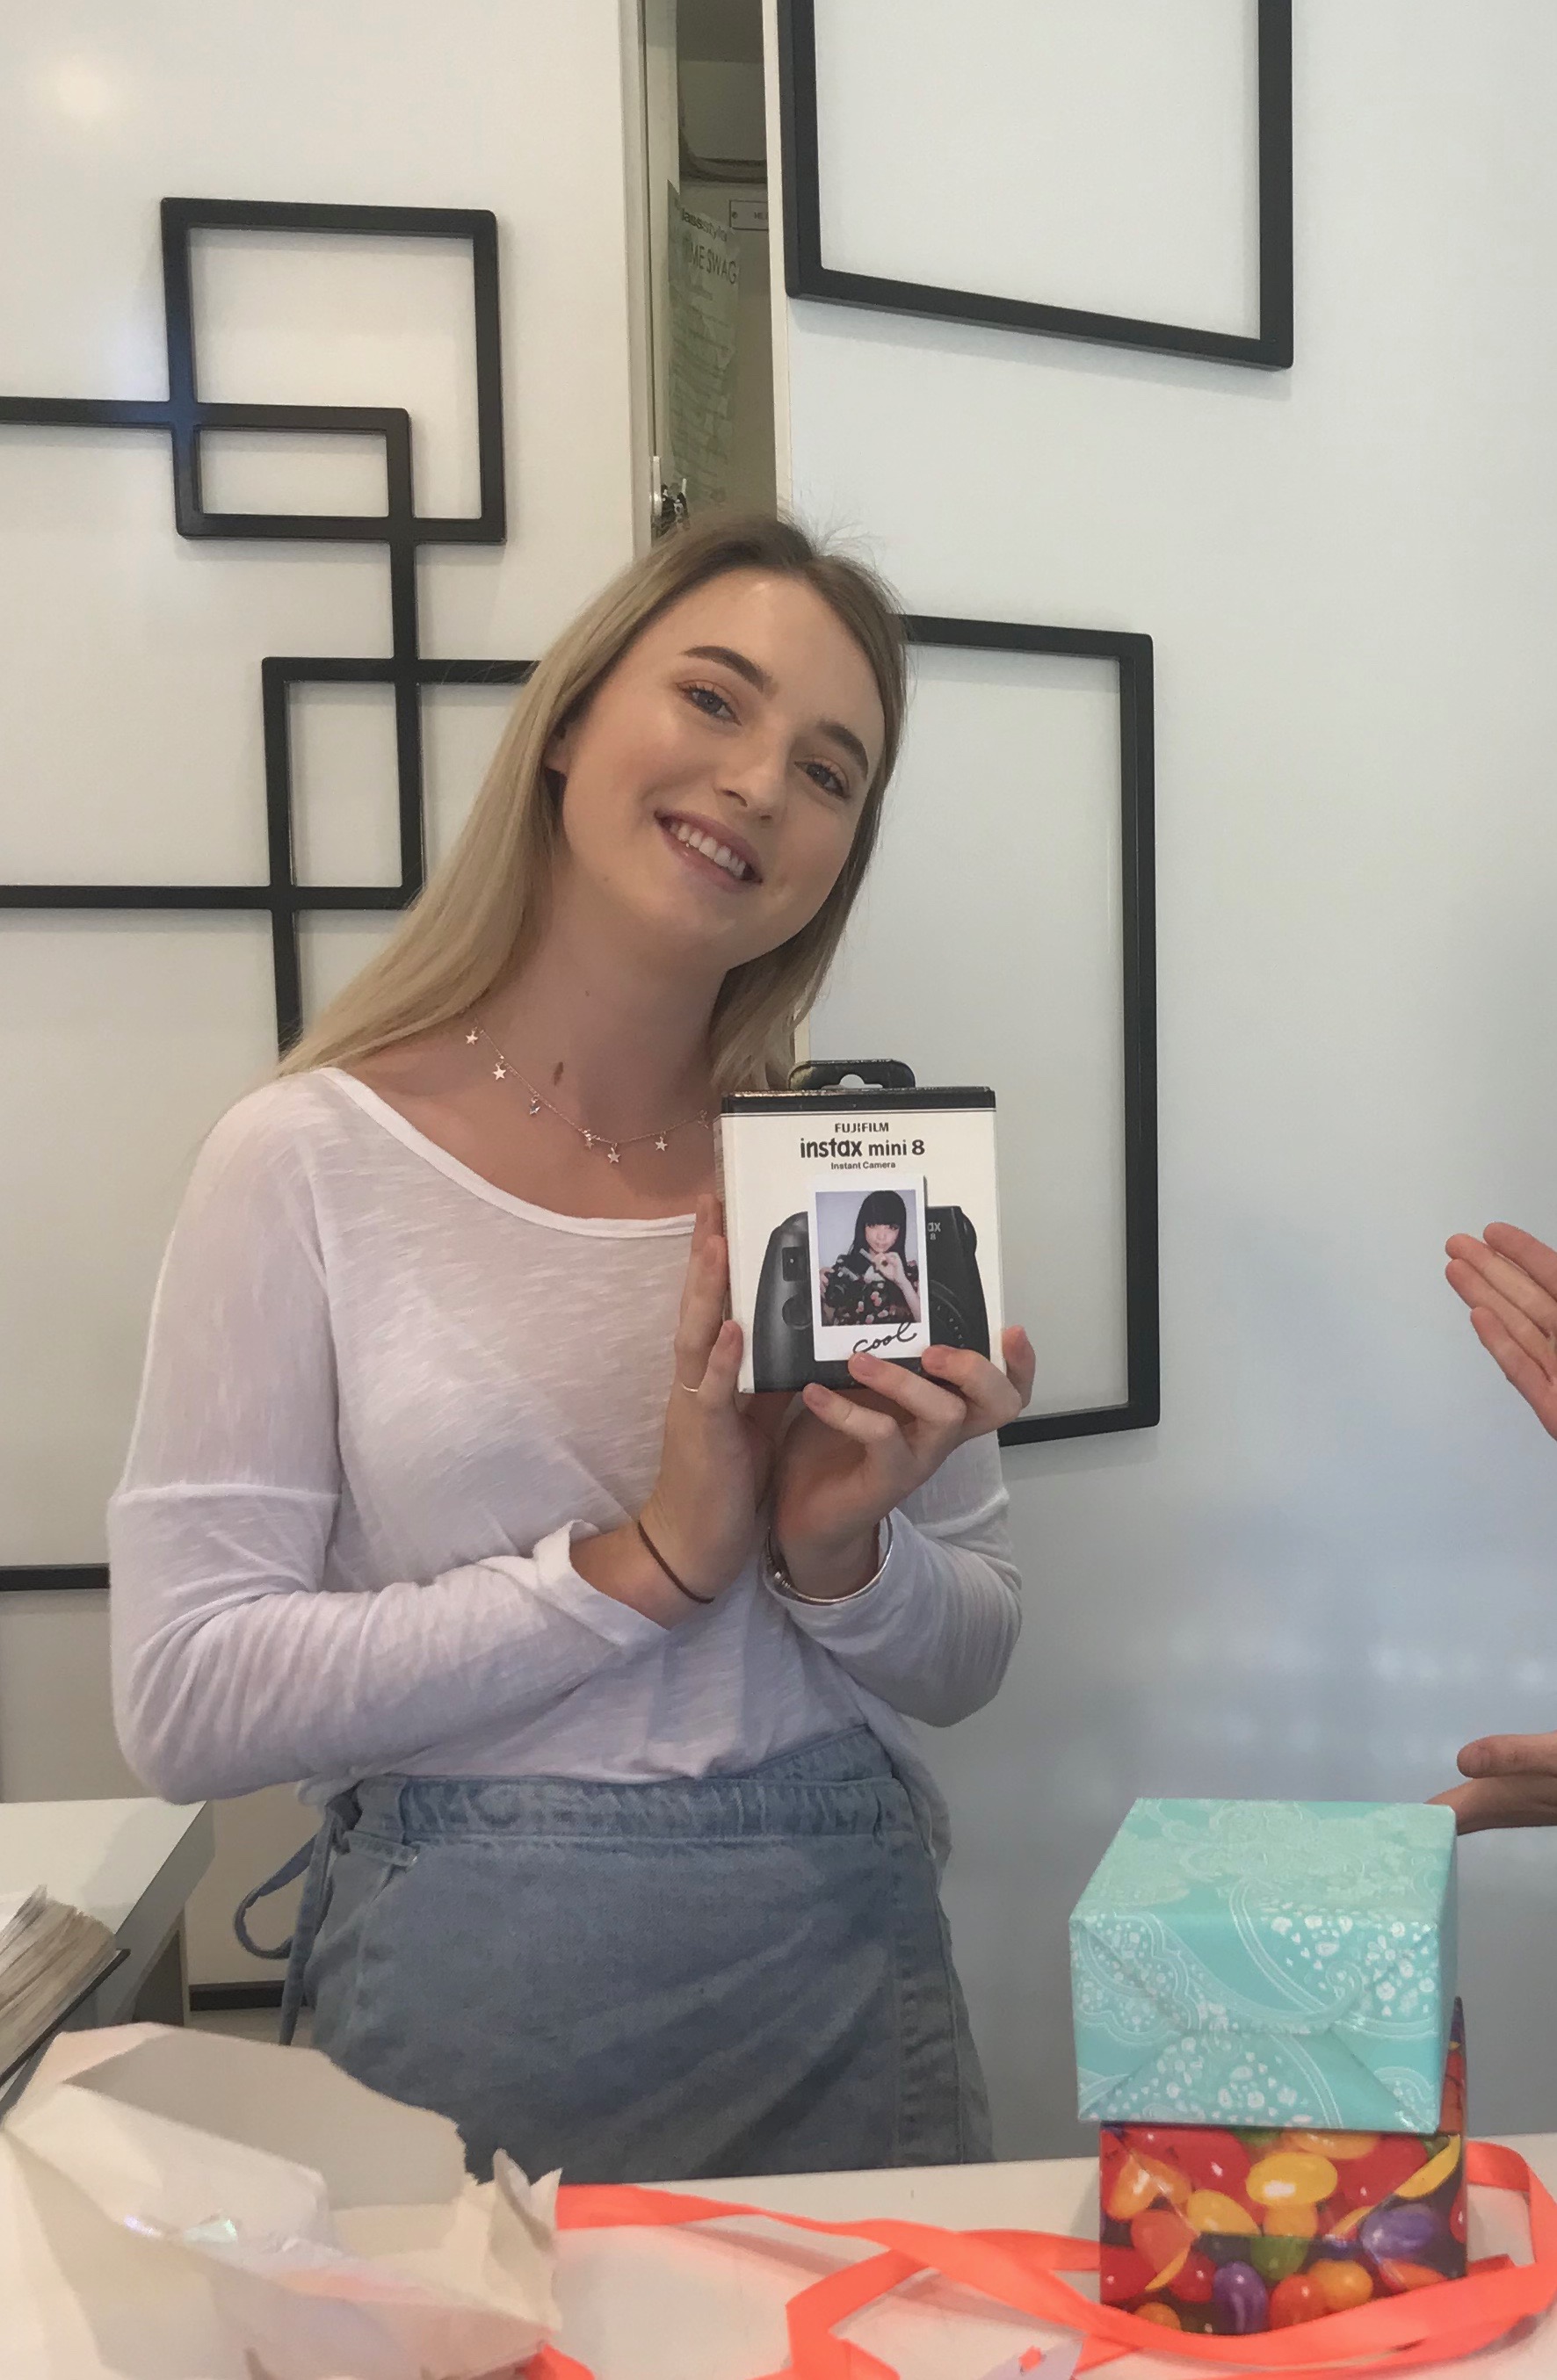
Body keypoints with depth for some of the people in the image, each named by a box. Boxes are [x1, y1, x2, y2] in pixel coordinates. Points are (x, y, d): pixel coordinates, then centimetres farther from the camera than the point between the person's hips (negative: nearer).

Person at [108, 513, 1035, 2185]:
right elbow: (184, 1699, -13)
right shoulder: (312, 1159, -10)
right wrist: (645, 1565, -19)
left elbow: (965, 1662, 6)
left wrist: (843, 1556, -16)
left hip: (845, 1976, 3)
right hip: (478, 1998, -3)